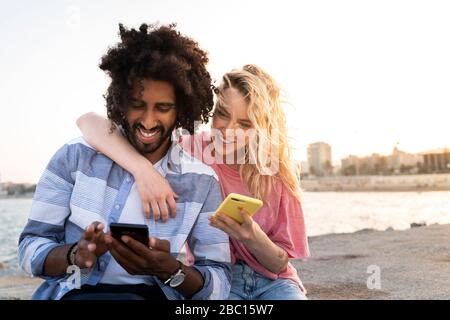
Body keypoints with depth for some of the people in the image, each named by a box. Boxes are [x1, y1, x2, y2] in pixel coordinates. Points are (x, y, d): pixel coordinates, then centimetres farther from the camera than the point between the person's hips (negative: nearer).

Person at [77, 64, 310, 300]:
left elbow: (281, 264, -3)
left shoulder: (278, 174, -6)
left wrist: (254, 237, -25)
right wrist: (143, 168, -36)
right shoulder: (189, 152, -11)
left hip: (271, 281, 2)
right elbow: (89, 122, -19)